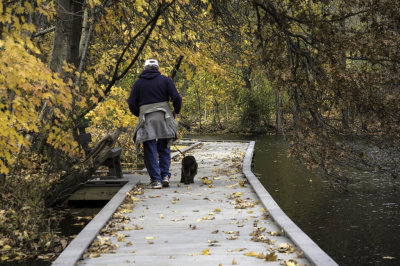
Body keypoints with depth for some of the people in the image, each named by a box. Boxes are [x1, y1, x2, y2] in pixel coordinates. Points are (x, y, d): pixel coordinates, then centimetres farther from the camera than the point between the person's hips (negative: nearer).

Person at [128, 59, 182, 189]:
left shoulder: (138, 83, 7)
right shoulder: (165, 80, 5)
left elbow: (132, 104, 3)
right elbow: (176, 98, -3)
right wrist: (176, 111, 15)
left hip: (146, 120, -1)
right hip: (164, 118, 1)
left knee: (150, 151, 3)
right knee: (164, 148, 15)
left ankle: (156, 180, -3)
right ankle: (165, 175, 3)